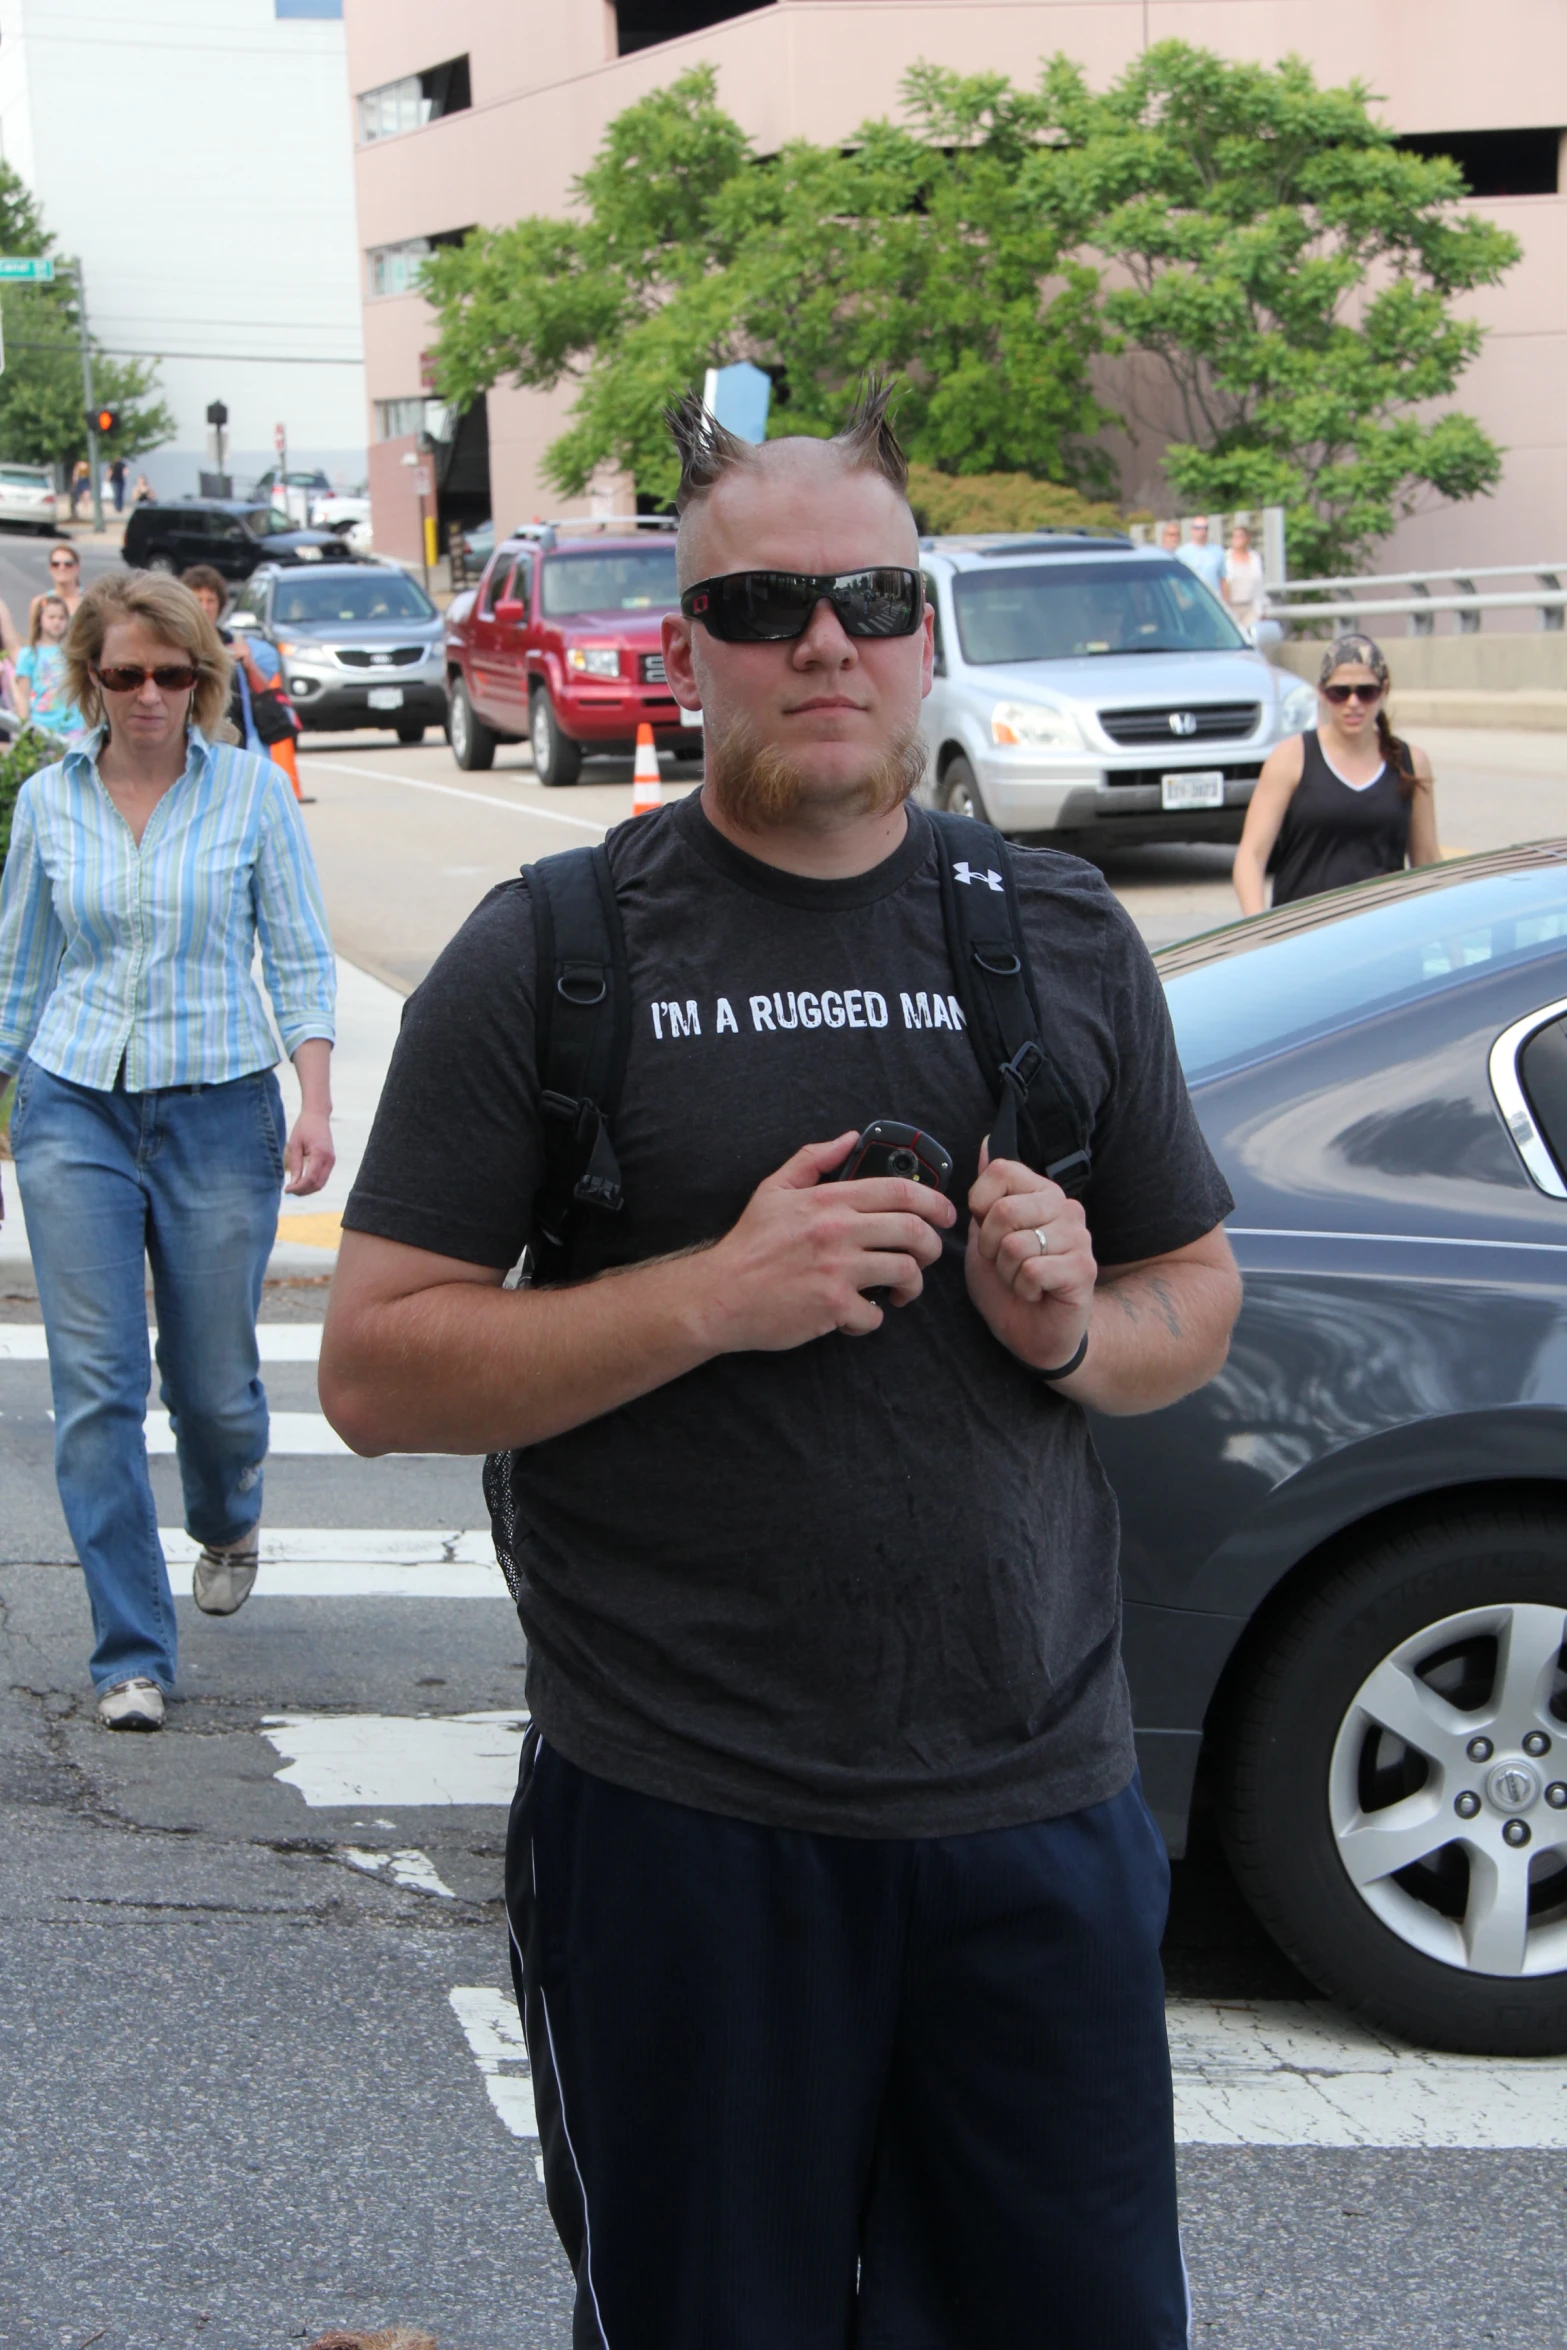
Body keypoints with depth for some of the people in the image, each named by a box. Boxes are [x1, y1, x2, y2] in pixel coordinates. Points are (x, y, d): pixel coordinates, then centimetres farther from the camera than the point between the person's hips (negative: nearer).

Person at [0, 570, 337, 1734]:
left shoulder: (253, 788, -1)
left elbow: (302, 959, -1)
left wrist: (316, 1103, -11)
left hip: (219, 1111, -1)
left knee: (214, 1377, 8)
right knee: (97, 1386, -5)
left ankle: (228, 1521, 44)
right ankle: (132, 1656, 3)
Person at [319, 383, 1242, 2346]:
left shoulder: (1064, 936, 7)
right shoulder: (550, 953, -3)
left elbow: (1197, 1293, 16)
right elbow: (373, 1372, -7)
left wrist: (1077, 1333, -7)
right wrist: (712, 1297, -19)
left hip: (1041, 1808, 3)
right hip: (681, 1822, -3)